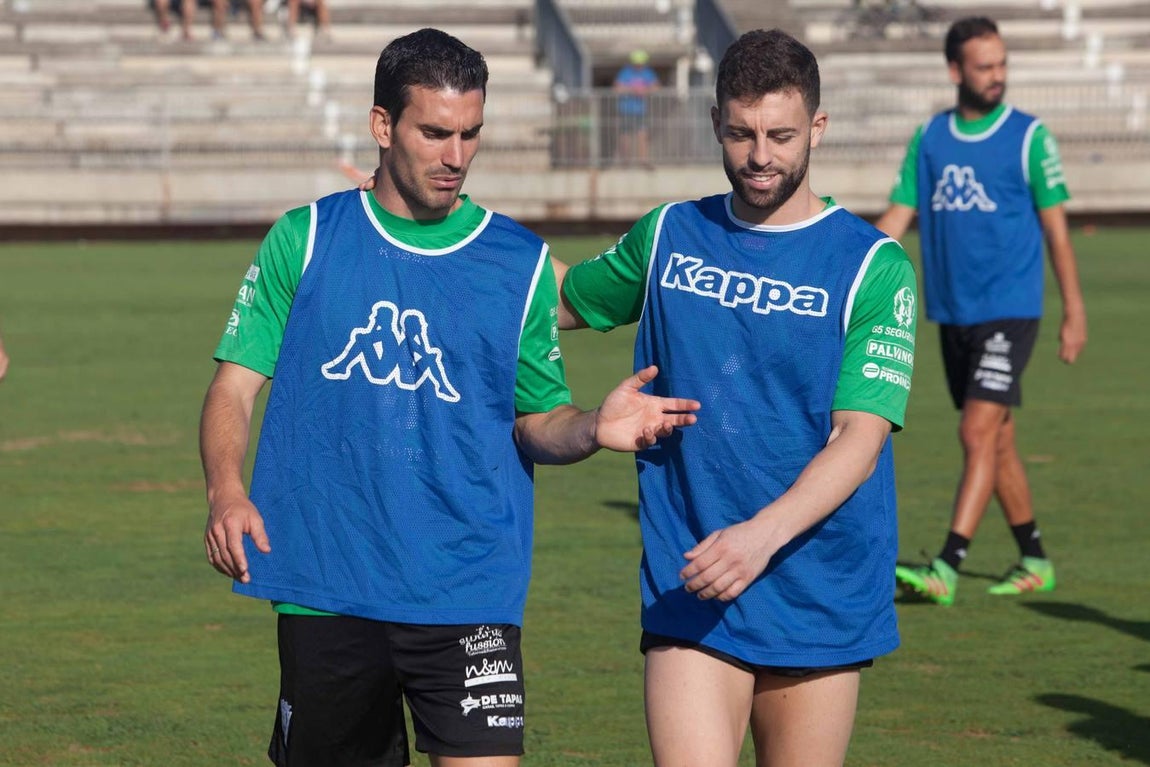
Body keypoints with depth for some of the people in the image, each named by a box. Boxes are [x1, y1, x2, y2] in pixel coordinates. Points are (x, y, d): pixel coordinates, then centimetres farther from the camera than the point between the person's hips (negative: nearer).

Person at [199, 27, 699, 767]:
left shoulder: (520, 262, 6)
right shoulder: (306, 239, 5)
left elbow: (536, 419, 11)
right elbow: (236, 382, 4)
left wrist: (593, 428, -12)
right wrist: (226, 491, -14)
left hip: (468, 596, -1)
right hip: (323, 590, 1)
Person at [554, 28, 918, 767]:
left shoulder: (873, 266, -3)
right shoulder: (666, 237, 8)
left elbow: (860, 437, -13)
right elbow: (566, 300, 27)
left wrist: (763, 534, -27)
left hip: (820, 605, -1)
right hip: (688, 596, 1)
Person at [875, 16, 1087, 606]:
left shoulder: (1028, 136, -3)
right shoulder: (928, 139, 7)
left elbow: (1055, 226, -1)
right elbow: (896, 219, 7)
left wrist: (1074, 312, -2)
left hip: (1008, 310, -5)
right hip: (952, 313, 5)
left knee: (979, 434, -14)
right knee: (997, 441, 12)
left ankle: (946, 569, -19)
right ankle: (1034, 562, 24)